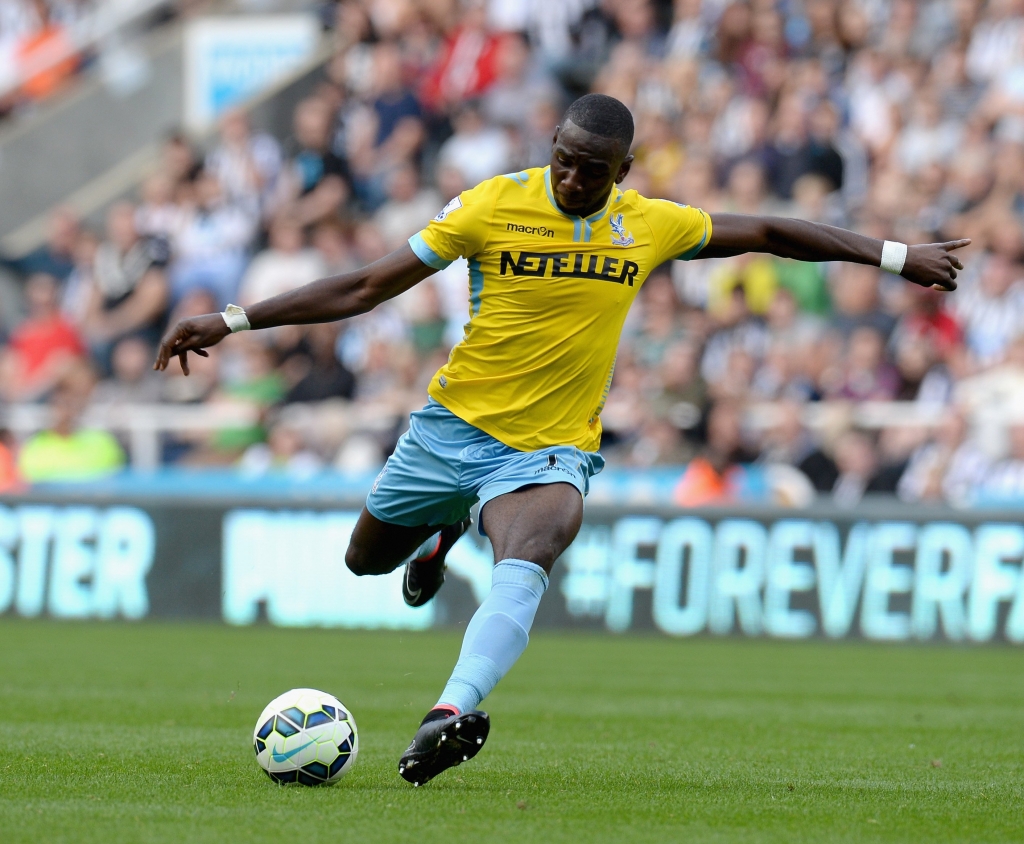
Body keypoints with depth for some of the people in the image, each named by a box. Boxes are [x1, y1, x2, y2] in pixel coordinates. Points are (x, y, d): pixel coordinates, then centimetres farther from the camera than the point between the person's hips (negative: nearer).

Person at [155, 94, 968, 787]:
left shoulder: (652, 225, -3)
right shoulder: (493, 206, -10)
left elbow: (765, 232, 11)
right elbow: (365, 288, -7)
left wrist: (896, 256, 12)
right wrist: (231, 321, -10)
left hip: (550, 449, -2)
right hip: (455, 421, 2)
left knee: (526, 561, -33)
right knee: (366, 559, 19)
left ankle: (452, 713, -50)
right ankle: (447, 528, 52)